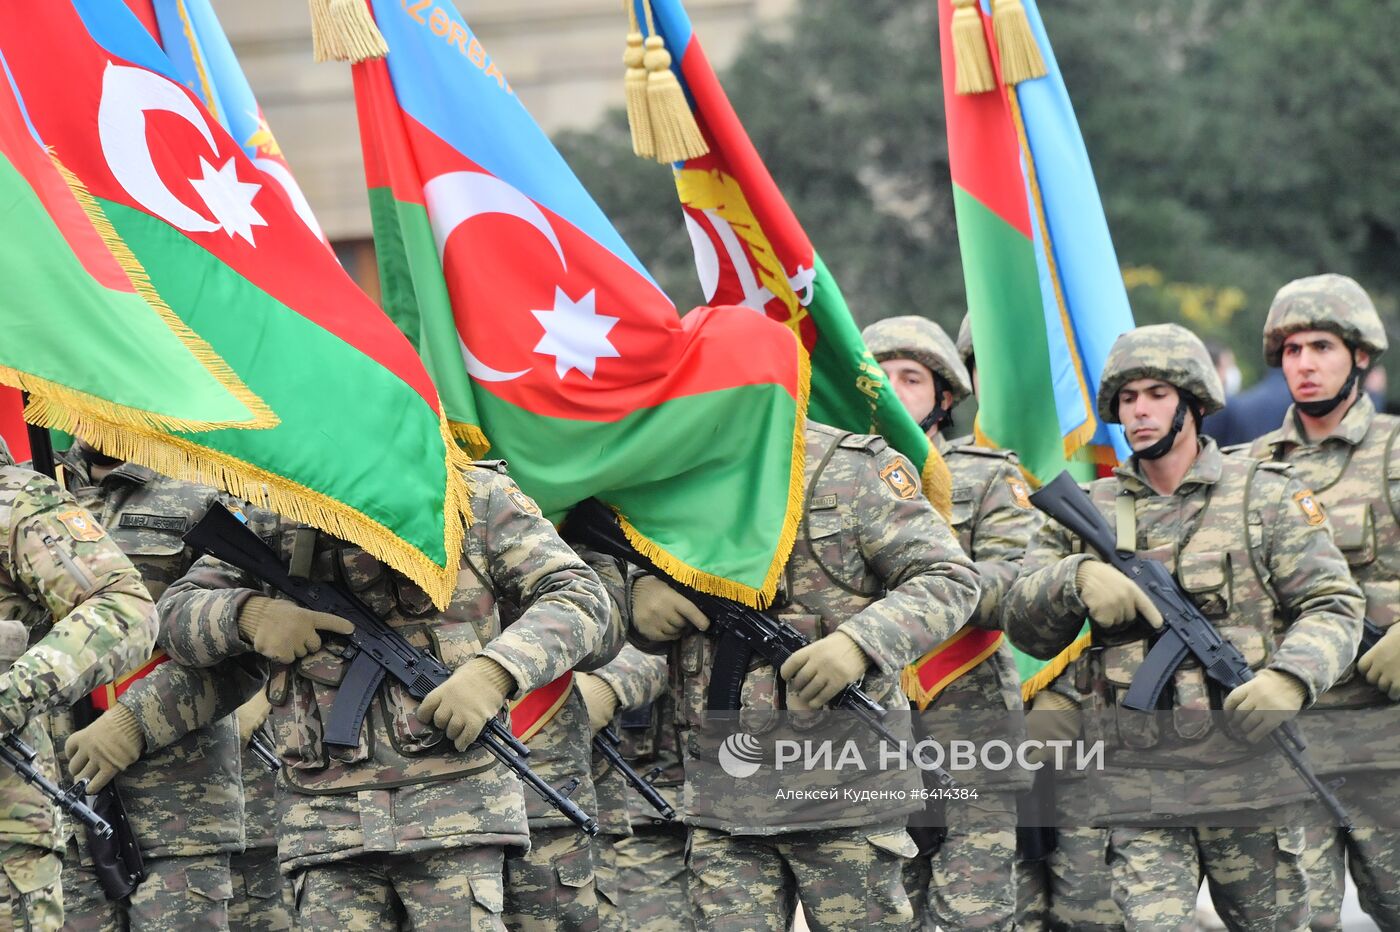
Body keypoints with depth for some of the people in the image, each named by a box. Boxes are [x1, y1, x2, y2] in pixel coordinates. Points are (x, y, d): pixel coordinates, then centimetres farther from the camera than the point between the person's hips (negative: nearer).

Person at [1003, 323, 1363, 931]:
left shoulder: (1266, 499, 3)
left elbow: (1333, 607, 0)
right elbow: (1026, 627, 5)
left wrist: (1291, 678, -20)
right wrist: (1076, 577, -16)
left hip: (1248, 780, -1)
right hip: (1139, 789, 1)